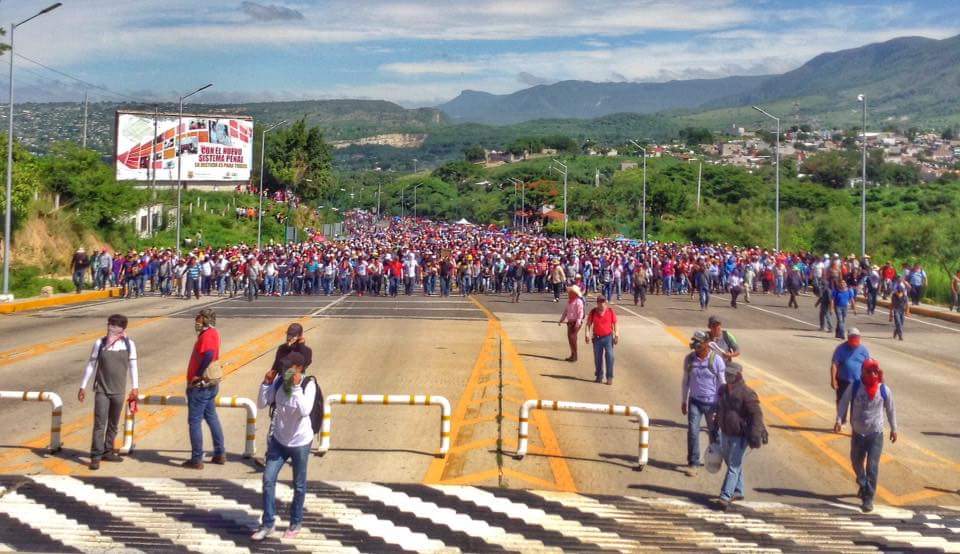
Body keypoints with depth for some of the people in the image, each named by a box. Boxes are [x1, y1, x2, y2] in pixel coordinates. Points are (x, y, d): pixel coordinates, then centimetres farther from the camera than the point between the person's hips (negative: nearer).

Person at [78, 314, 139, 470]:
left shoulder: (129, 344, -2)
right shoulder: (100, 343, -5)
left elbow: (133, 366, 6)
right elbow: (91, 365, 1)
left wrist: (135, 387, 7)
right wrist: (83, 386, 1)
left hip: (119, 391, 2)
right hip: (102, 390, -2)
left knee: (113, 424, 12)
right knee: (99, 424, -6)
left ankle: (108, 451, 25)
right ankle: (96, 456, -3)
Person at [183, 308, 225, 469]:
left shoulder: (207, 335, -19)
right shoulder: (213, 333, 11)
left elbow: (208, 355, -33)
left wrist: (198, 375, -25)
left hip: (200, 385, -10)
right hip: (210, 383, 10)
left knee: (194, 421, -3)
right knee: (211, 417, 18)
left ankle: (196, 460, 2)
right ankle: (220, 454, 24)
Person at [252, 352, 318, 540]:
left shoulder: (309, 384, -19)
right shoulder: (279, 381, -7)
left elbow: (304, 411, -32)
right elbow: (262, 404, -4)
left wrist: (296, 387, -34)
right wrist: (266, 383, -16)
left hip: (300, 442, -4)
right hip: (278, 440, 4)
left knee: (299, 485, 11)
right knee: (268, 479, 1)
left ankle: (295, 523, 29)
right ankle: (268, 524, 13)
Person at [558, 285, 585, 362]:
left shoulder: (578, 301, -14)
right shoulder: (569, 301, 11)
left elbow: (580, 313, -18)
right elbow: (566, 311, 20)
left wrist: (578, 323, -25)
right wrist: (561, 320, 18)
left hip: (576, 322, -8)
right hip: (570, 322, 8)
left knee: (573, 338, -10)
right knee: (569, 338, 9)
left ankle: (575, 356, -1)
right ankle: (572, 355, 19)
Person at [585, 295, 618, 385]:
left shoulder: (610, 311, -2)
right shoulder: (593, 312, 0)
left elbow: (615, 323, 2)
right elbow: (589, 324, 2)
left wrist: (616, 334, -4)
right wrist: (587, 334, -10)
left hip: (608, 337, -1)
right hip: (597, 338, 2)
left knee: (609, 357, -6)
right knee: (597, 358, 9)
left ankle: (610, 377, 0)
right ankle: (599, 376, 23)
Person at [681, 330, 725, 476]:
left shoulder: (717, 360, -11)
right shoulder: (689, 359, -2)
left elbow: (722, 384, -5)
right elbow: (685, 381, 9)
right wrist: (683, 401, 11)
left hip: (711, 403, -2)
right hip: (694, 402, 2)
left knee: (714, 432, 11)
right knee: (692, 432, -6)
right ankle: (693, 463, 0)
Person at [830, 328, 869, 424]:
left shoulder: (863, 350, -2)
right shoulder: (841, 348, -6)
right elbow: (834, 364, -7)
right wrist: (833, 379, -14)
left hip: (858, 382, 0)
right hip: (843, 381, 0)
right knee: (841, 402, 9)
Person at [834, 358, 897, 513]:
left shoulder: (884, 390, -8)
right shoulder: (854, 388, -11)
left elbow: (890, 409, 5)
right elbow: (843, 403, -2)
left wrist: (894, 429, 13)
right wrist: (839, 420, -15)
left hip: (876, 435, -2)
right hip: (858, 433, 2)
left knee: (872, 467, -9)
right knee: (857, 462, 19)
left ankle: (868, 499, -3)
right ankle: (863, 486, 47)